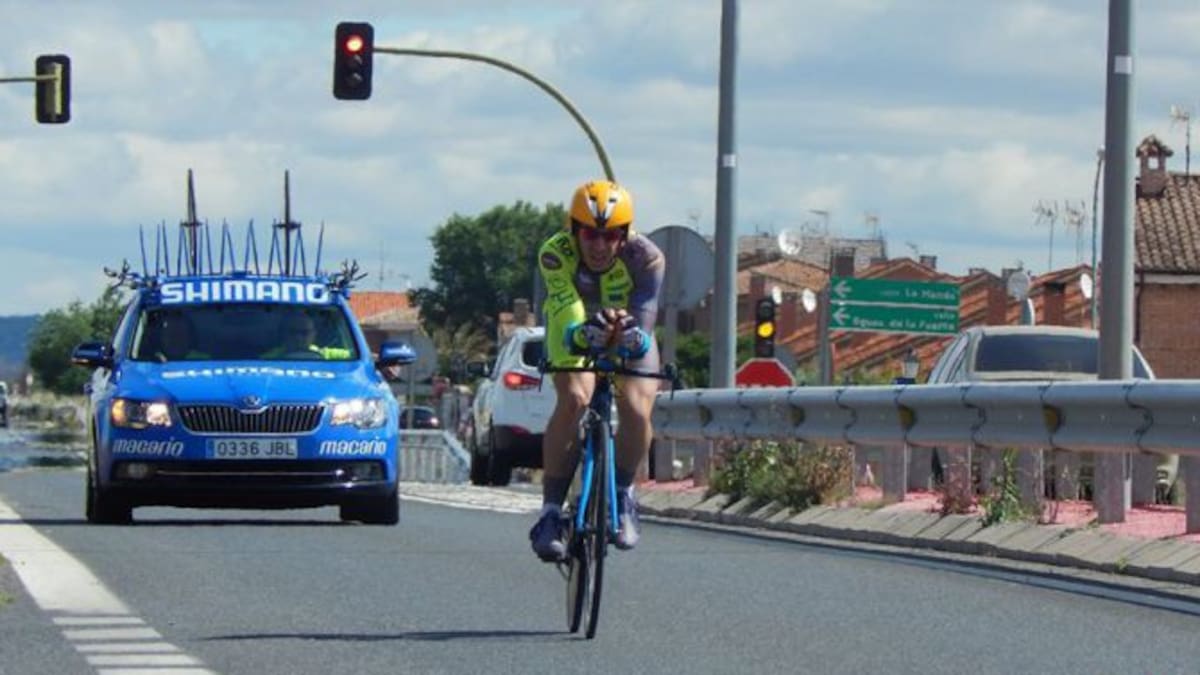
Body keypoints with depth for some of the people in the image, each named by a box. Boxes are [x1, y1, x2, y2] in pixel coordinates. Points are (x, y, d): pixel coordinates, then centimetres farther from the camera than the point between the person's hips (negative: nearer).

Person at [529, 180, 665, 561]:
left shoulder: (645, 257, -30)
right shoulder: (555, 254, -31)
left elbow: (645, 314, -39)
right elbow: (567, 314, -42)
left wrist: (635, 337, -63)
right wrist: (584, 332, -65)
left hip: (628, 333, 1)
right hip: (574, 330, -1)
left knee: (637, 411, -25)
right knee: (574, 400, -29)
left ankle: (622, 494, 5)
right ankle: (551, 510, -20)